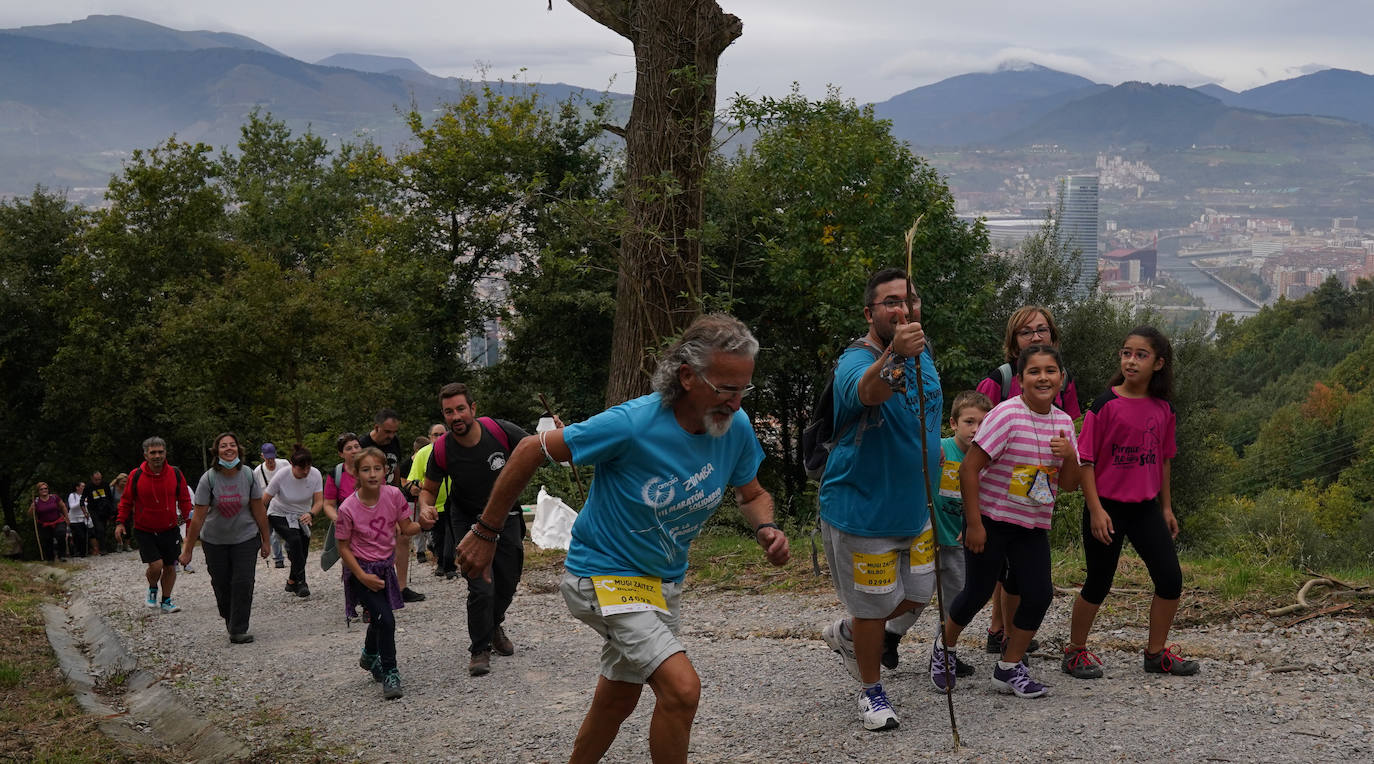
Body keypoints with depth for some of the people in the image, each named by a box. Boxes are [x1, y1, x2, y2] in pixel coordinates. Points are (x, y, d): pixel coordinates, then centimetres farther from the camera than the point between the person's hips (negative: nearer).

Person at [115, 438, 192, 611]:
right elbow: (126, 501, 4)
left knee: (170, 567, 7)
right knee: (156, 565, -15)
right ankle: (152, 590, 17)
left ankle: (166, 601, 25)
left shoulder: (175, 474, -3)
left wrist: (187, 516, -1)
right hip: (144, 531, -2)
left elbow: (184, 499, 10)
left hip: (170, 530, 2)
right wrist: (120, 522, -2)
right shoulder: (136, 476, -7)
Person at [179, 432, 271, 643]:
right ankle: (229, 619, 32)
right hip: (214, 541, 0)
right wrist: (187, 550, -12)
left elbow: (259, 511, 0)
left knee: (243, 583, -10)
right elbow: (198, 517, -13)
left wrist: (265, 541, 3)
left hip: (245, 538, 0)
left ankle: (238, 631, -3)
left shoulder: (248, 476, -8)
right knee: (221, 585, 6)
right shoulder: (208, 479, -13)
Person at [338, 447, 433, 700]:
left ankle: (370, 656, 51)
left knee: (379, 617, 21)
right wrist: (363, 577, -19)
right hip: (361, 569, -5)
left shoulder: (393, 495, -13)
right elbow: (343, 547, -13)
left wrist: (422, 523, -23)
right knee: (385, 619, -18)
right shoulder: (348, 508, -22)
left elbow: (406, 528, -2)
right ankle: (390, 674, -3)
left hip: (385, 566, 5)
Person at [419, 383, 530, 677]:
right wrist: (426, 506, -26)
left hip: (506, 516, 2)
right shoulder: (442, 450, -20)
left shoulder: (500, 430, -22)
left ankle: (495, 625, 45)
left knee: (508, 581, 14)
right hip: (469, 521, -2)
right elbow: (429, 489, -3)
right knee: (482, 587, -13)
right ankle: (480, 649, 7)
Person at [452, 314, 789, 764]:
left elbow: (752, 495, 8)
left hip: (663, 582, 7)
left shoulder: (736, 427, -11)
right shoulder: (631, 425, -28)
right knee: (682, 687, -23)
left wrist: (766, 529, -17)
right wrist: (485, 532, -11)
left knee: (617, 701, 21)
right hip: (604, 574, -7)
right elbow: (531, 450, -17)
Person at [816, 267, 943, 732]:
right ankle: (871, 690, 30)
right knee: (874, 606, 6)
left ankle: (845, 634, 43)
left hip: (913, 508, 8)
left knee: (917, 597, 17)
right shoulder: (855, 361, -24)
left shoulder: (922, 353, 2)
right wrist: (894, 355, -68)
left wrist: (930, 448, 17)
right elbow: (868, 391, -51)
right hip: (860, 512, -8)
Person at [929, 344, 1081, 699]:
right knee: (979, 592, 2)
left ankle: (1009, 668, 13)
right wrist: (973, 523, -18)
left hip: (1033, 525, 6)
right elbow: (969, 468, -18)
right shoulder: (1007, 414, -18)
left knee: (1039, 594, -4)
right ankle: (944, 647, 30)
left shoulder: (1063, 422, 3)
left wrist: (1069, 455, -13)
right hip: (990, 519, -5)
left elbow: (1069, 484, 8)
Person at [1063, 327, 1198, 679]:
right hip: (1106, 507, -5)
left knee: (1171, 579, 2)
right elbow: (1085, 459, -10)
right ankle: (1075, 652, 21)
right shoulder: (1106, 404, -11)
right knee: (1099, 584, 3)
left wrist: (1166, 507, 16)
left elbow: (1163, 459, 15)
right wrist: (1095, 509, -15)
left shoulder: (1163, 408, 4)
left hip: (1146, 507, 5)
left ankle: (1156, 653, 19)